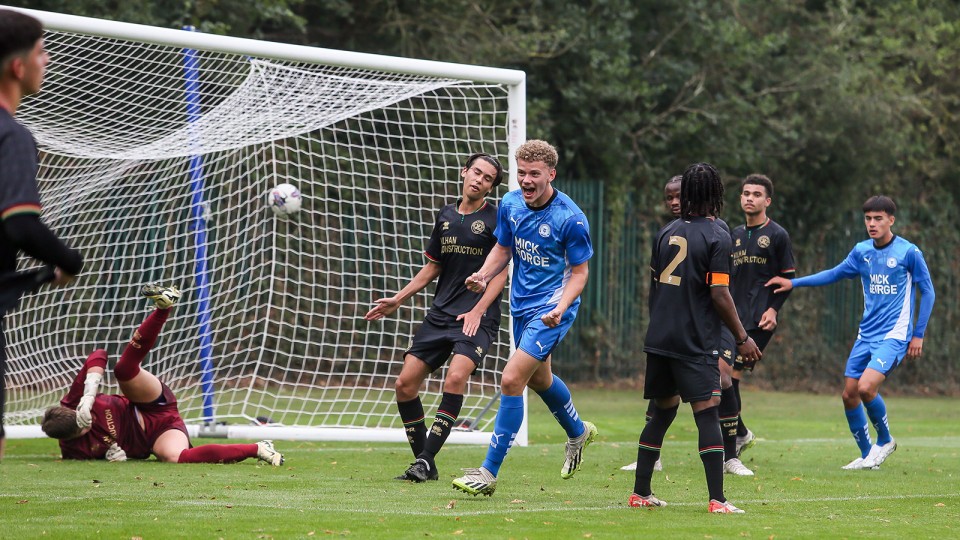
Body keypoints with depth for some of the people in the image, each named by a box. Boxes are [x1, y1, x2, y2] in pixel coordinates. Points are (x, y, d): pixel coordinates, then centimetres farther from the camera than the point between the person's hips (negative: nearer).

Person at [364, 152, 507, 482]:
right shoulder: (446, 216, 14)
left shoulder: (496, 219, -2)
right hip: (440, 315, 6)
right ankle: (423, 463, 8)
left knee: (456, 377, -27)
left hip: (477, 319, -6)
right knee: (405, 383, -3)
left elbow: (501, 272, -6)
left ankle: (426, 459, -23)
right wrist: (397, 300, 20)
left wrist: (477, 311, -16)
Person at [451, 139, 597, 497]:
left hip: (552, 309, -8)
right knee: (538, 379, 25)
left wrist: (561, 307, -28)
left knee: (511, 380, -17)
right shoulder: (510, 205, -3)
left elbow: (579, 272, -12)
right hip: (522, 306, 8)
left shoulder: (570, 219, -20)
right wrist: (484, 275, -7)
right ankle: (578, 432, 54)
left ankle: (489, 473, -12)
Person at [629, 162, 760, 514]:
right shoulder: (716, 237, -9)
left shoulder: (666, 233, 10)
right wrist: (742, 338, -6)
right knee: (707, 414, -7)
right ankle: (717, 500, -13)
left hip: (659, 339, 6)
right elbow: (719, 294, -14)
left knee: (663, 411, 16)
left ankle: (640, 492, 18)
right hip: (696, 343, -6)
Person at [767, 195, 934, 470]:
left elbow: (928, 292, -1)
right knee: (849, 393, 1)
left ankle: (885, 441, 2)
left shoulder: (909, 252, -9)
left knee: (866, 387, -23)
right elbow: (835, 274, 20)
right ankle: (867, 455, 17)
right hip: (866, 335, 6)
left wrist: (918, 335, -4)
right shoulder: (861, 251, 6)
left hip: (894, 335, -6)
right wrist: (793, 283, 14)